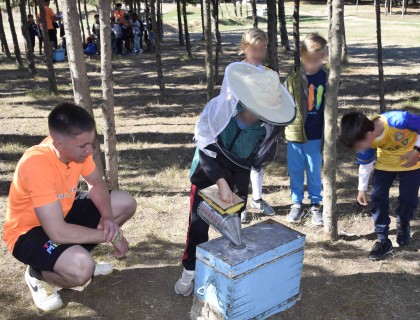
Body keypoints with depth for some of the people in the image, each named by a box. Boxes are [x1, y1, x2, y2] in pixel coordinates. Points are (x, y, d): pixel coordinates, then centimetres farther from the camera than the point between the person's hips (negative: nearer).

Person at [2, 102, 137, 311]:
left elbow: (97, 183, 2)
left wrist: (108, 217, -18)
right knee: (82, 269, -34)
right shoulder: (36, 165, -36)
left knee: (126, 203, -3)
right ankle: (38, 274, 2)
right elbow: (58, 233, -37)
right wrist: (111, 236, -26)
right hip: (28, 231, -7)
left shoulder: (76, 147, -15)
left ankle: (76, 255, 12)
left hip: (64, 212, 7)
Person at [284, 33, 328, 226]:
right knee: (295, 171, 12)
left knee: (314, 172, 12)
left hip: (315, 136, 0)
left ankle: (316, 205, 28)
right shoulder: (293, 76, -4)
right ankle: (296, 204, 28)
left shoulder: (325, 78, -4)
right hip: (294, 133, 1)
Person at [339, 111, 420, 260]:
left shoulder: (399, 120, -41)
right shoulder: (367, 139, -23)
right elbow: (365, 164, -4)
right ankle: (383, 241, 2)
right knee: (378, 196, -8)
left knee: (408, 198, -2)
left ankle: (403, 226, 31)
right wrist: (362, 188, 2)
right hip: (386, 163, 3)